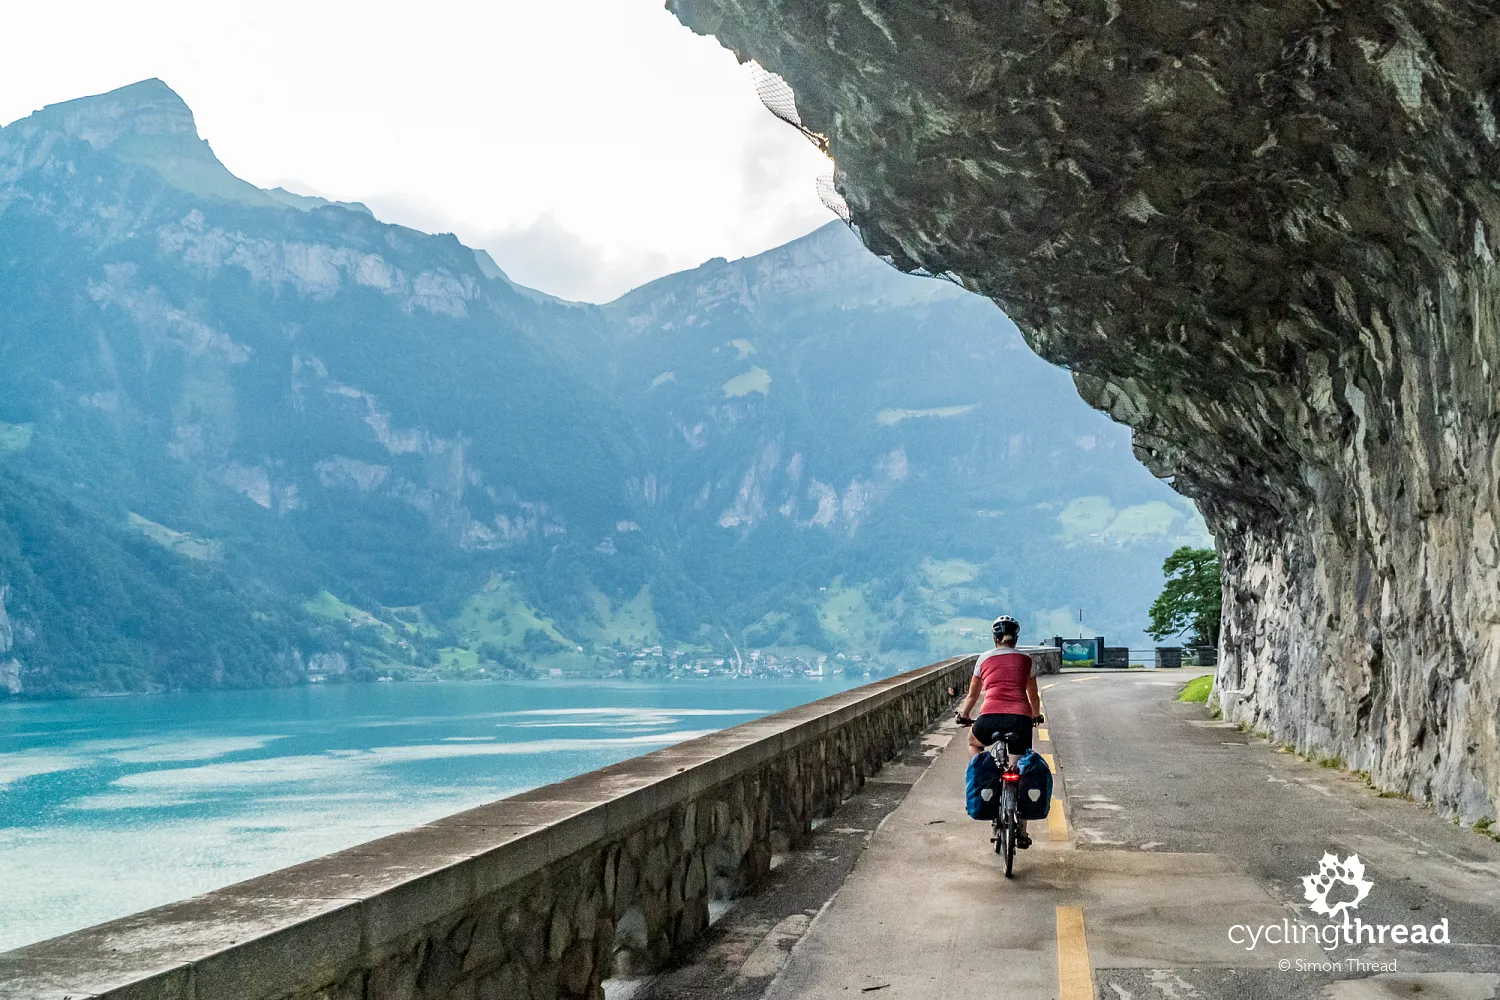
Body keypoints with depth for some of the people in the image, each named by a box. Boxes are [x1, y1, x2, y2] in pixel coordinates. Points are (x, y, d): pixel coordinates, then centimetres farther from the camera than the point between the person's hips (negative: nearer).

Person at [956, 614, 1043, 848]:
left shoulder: (984, 659, 16)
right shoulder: (1026, 660, 18)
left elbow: (972, 695, 26)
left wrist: (963, 716, 43)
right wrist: (1036, 717, 48)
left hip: (990, 718, -1)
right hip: (1020, 719, 1)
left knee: (974, 743, 34)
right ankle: (1021, 833, 14)